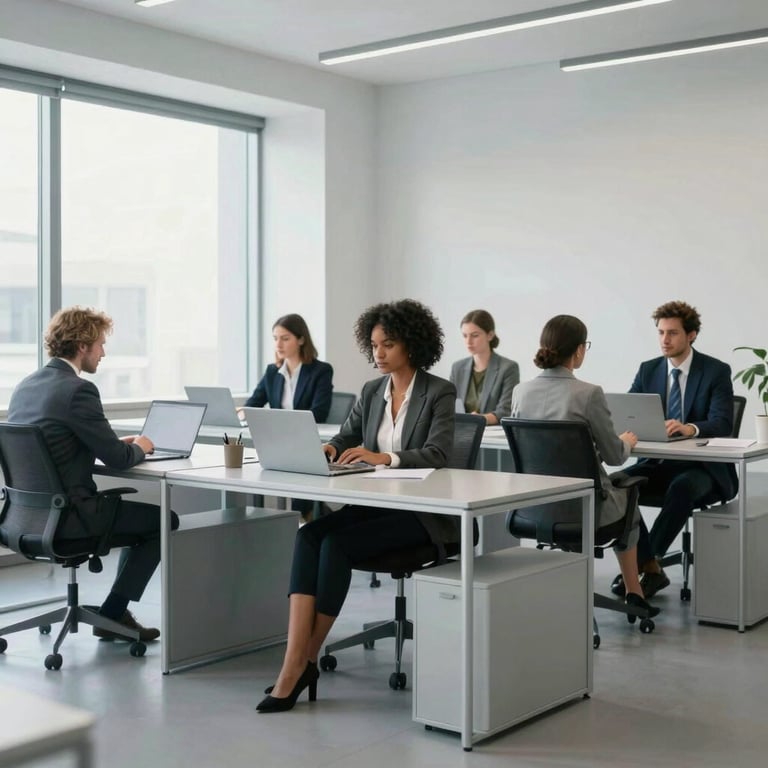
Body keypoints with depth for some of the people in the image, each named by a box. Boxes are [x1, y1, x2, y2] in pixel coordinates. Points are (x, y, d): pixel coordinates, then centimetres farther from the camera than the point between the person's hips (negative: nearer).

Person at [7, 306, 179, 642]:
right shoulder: (78, 390, -18)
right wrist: (139, 447, 7)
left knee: (138, 509, 26)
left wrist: (119, 443, 16)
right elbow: (118, 459, -15)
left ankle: (117, 611, 28)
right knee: (165, 520, 6)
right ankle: (112, 615, 10)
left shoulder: (26, 385, 9)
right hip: (65, 516, -9)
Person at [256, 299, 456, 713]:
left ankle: (303, 662, -17)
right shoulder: (371, 391, 12)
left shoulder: (440, 392, -6)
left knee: (336, 543, -28)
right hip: (374, 504, 6)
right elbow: (344, 438, 10)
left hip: (422, 512, -6)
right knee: (309, 535, -24)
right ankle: (295, 663, -30)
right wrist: (328, 450, -14)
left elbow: (438, 453, -19)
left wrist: (384, 456, -33)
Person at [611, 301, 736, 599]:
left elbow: (722, 424, -19)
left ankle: (640, 564, -25)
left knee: (682, 487, -37)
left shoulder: (717, 371, -6)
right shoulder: (648, 370, 7)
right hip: (659, 462, 4)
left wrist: (689, 428, -40)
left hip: (703, 467, -4)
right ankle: (651, 568, -19)